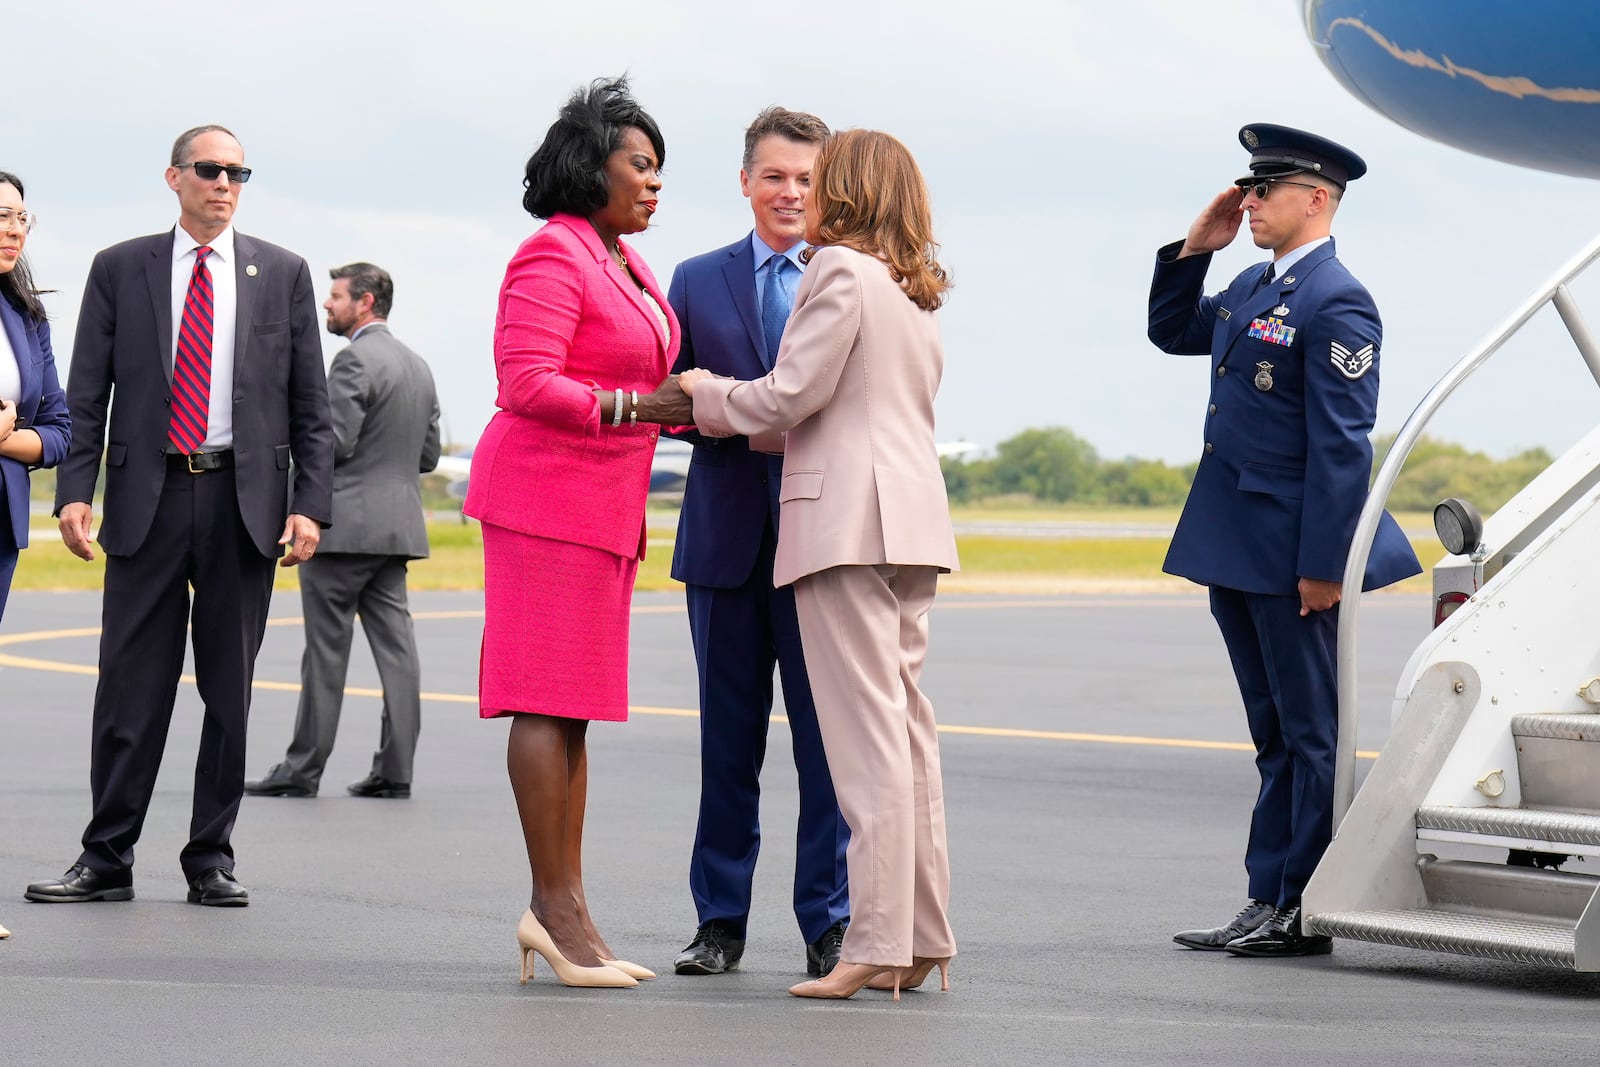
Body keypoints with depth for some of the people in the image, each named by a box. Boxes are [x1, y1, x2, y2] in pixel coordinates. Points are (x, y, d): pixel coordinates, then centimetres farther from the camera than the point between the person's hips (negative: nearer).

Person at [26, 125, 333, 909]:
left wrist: (310, 504, -3)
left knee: (230, 692, 4)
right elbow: (86, 395, 5)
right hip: (147, 497, 0)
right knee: (129, 688, 0)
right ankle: (107, 860, 6)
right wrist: (75, 491, -7)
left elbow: (309, 403, 6)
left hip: (245, 502, 1)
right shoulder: (119, 270, 7)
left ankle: (211, 860, 12)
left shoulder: (283, 274, 8)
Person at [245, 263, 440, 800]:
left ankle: (303, 769, 2)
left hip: (345, 527, -8)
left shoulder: (356, 361, -12)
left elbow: (335, 442, -18)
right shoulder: (418, 366, 15)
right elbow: (429, 454, 16)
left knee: (326, 649, -3)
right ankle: (395, 769, 3)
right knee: (394, 644, 4)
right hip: (398, 527, 8)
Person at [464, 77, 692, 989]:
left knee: (574, 706, 8)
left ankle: (565, 908, 10)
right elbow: (527, 384, -20)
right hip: (548, 494, -9)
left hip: (601, 503, 10)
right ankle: (555, 908, -6)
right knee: (550, 701, -8)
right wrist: (642, 406, -22)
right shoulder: (552, 257, -11)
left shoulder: (624, 262, 17)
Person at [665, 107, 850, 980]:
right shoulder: (698, 280, 12)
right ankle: (720, 918, 15)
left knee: (827, 736, -1)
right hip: (728, 536, 2)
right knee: (727, 736, 8)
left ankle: (828, 923, 6)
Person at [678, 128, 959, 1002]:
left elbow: (791, 394, -13)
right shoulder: (917, 290, 19)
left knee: (866, 733, -10)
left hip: (846, 514, -9)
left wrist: (707, 395, 5)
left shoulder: (839, 269, -8)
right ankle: (925, 936, 11)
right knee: (906, 725, 10)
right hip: (912, 512, 9)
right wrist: (736, 410, 26)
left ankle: (879, 943, -12)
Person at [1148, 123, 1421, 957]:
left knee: (1311, 732, 0)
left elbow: (1342, 445, -18)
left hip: (1290, 558, -9)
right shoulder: (1250, 287, 12)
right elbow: (1172, 332, 29)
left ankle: (1306, 912, 6)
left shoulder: (1336, 304, -15)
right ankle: (1266, 904, 19)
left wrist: (1322, 565, -21)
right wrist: (1193, 249, 12)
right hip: (1233, 547, 9)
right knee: (1276, 735, 14)